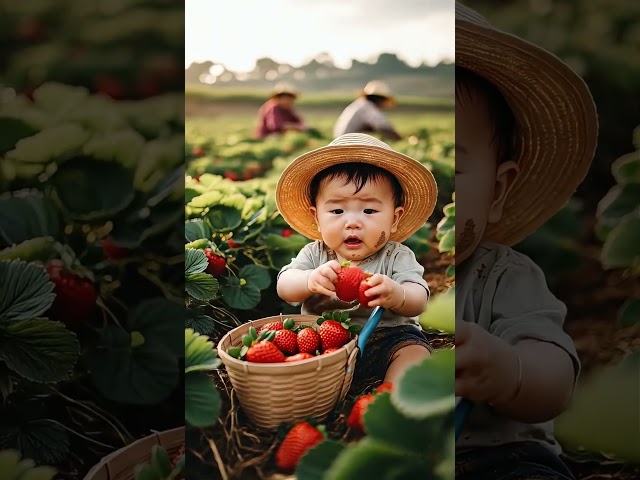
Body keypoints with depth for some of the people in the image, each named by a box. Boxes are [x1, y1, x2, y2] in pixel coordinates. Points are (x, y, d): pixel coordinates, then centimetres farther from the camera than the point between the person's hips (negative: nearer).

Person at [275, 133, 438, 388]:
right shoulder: (314, 254, 0)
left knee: (415, 350, -25)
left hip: (385, 339, -2)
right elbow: (284, 287, -13)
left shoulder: (397, 257, -7)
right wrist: (310, 281, -37)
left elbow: (418, 301, -21)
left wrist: (396, 295, -47)